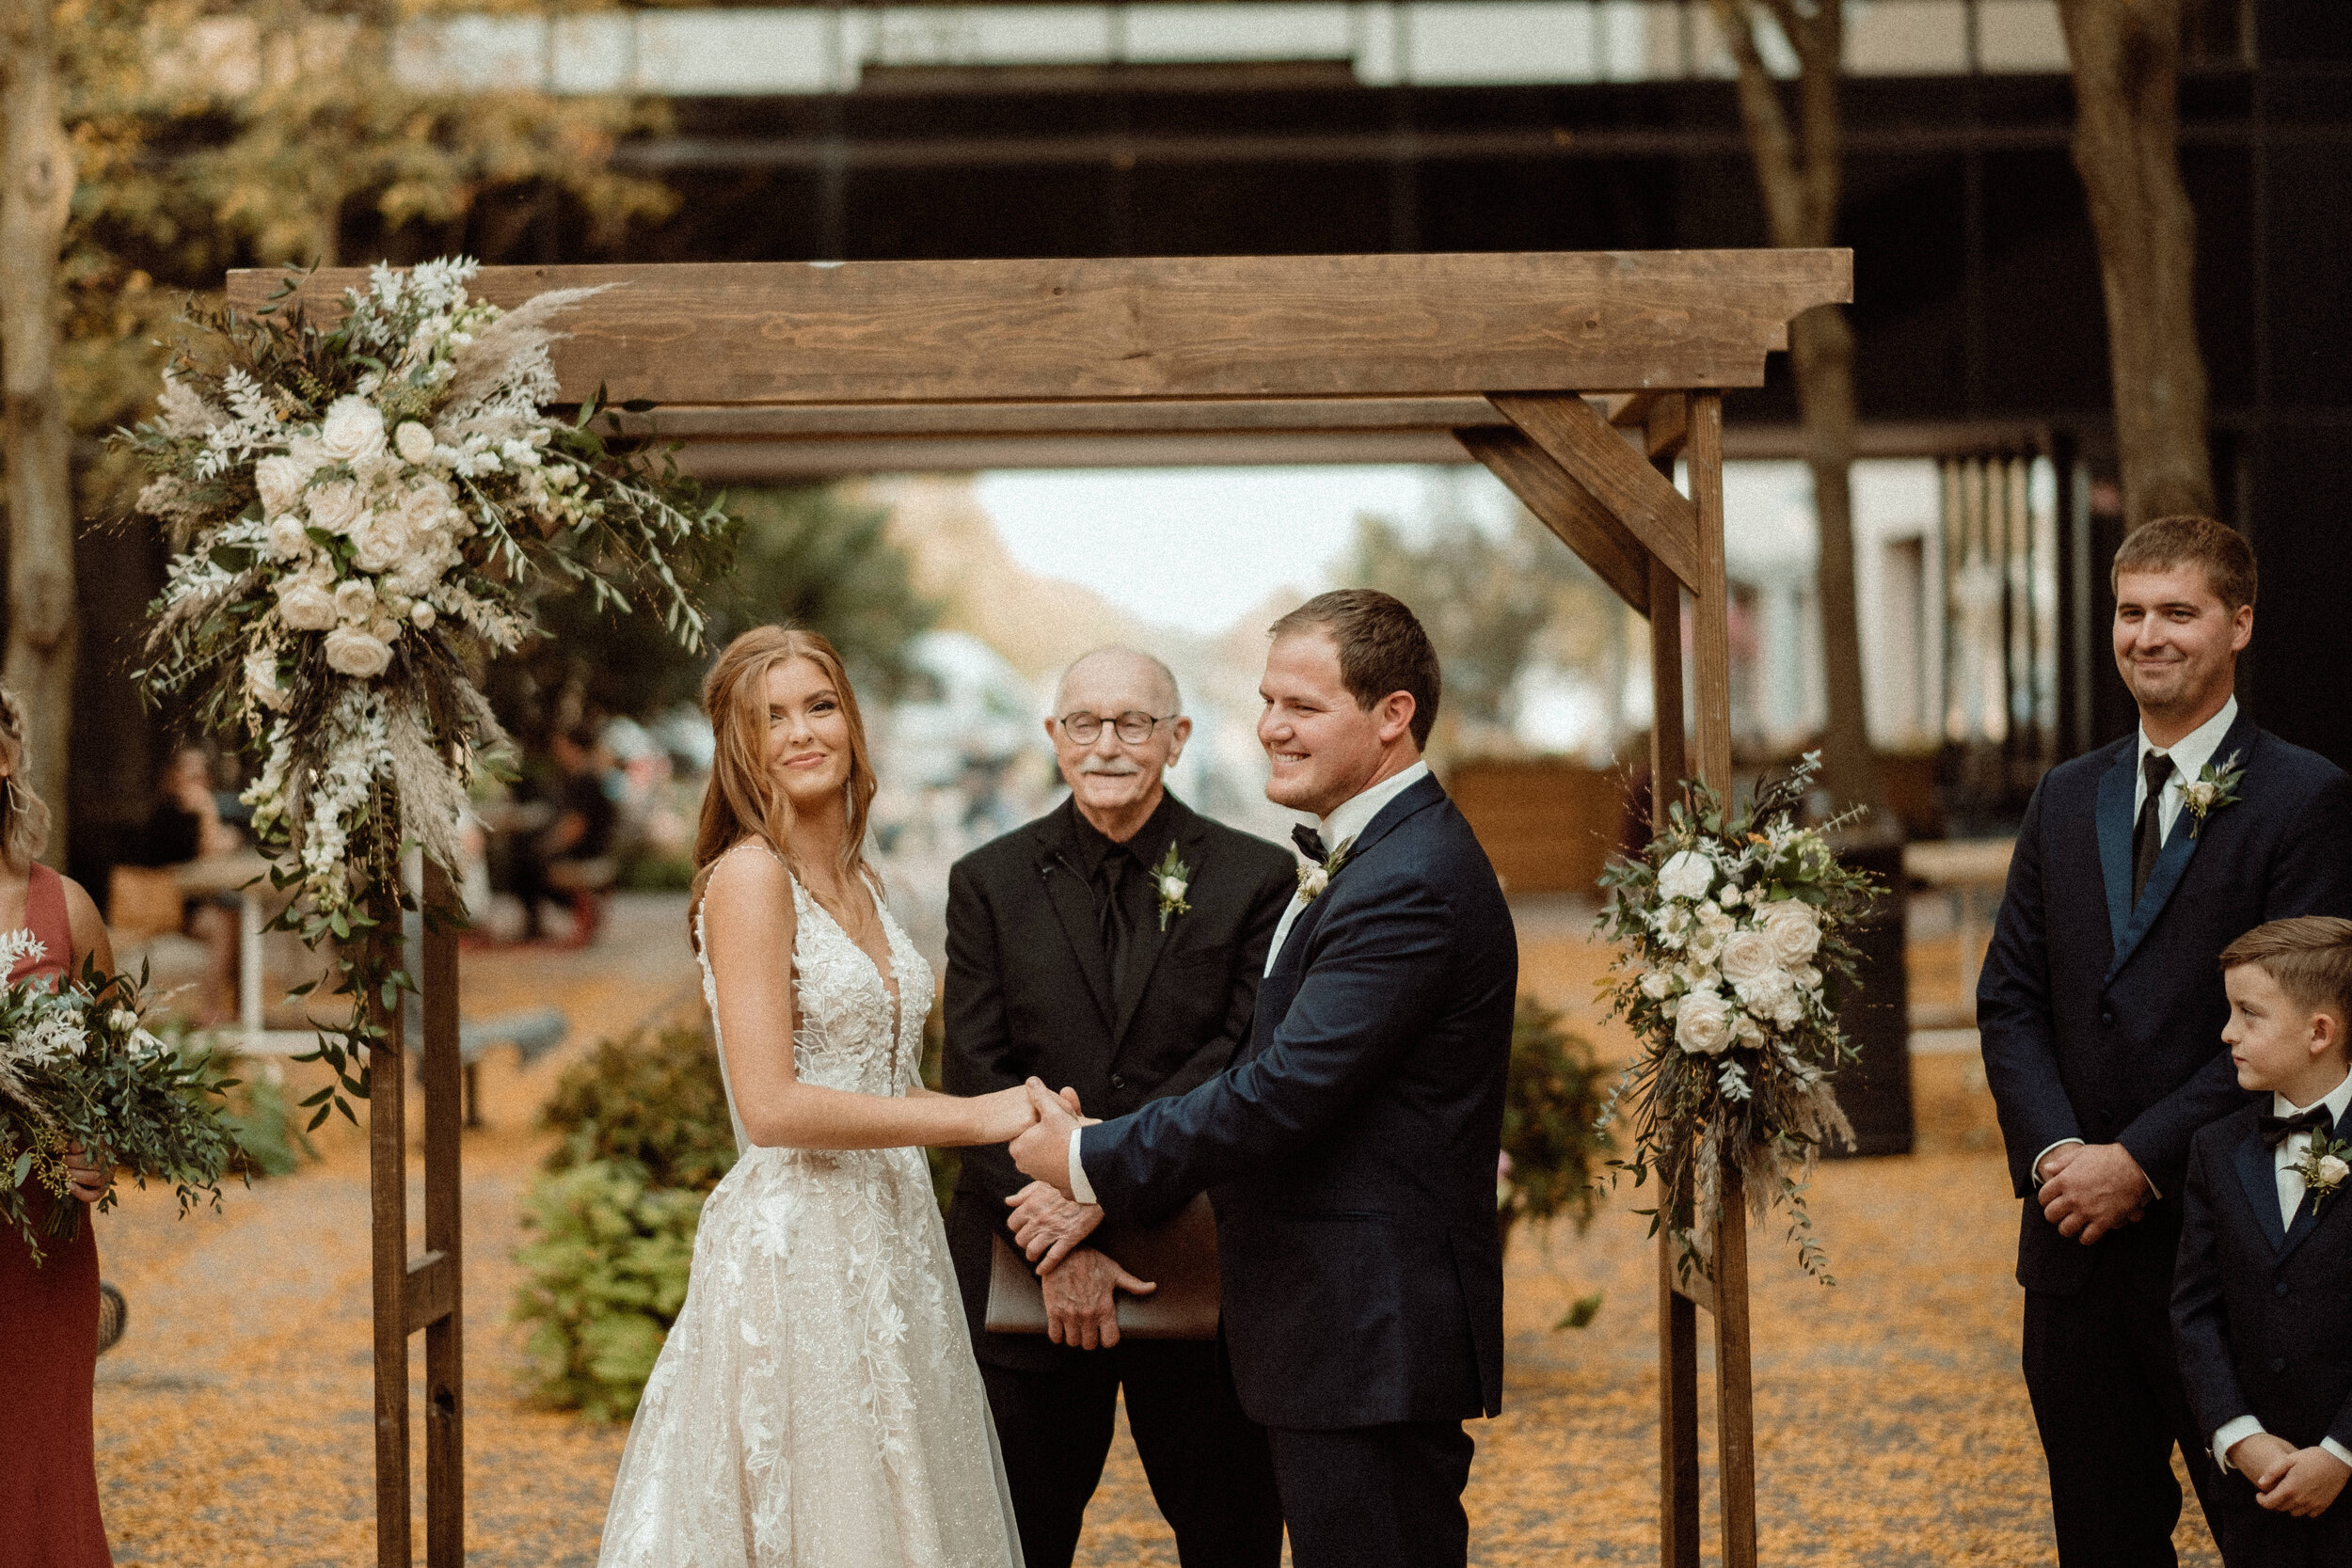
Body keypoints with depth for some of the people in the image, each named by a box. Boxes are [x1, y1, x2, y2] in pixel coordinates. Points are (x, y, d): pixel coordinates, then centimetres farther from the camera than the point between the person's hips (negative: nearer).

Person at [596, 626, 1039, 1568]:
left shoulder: (854, 880, 13)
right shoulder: (749, 874, -12)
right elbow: (770, 1105, -20)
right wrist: (975, 1116, -17)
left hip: (889, 1241, 8)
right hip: (797, 1245, -8)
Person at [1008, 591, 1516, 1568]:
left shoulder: (1410, 886, -19)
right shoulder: (1359, 862, 15)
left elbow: (1284, 1094, -23)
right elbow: (1269, 1070, 16)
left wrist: (1094, 1160, -11)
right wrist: (1110, 1190, 7)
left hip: (1373, 1344, -10)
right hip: (1355, 1339, 10)